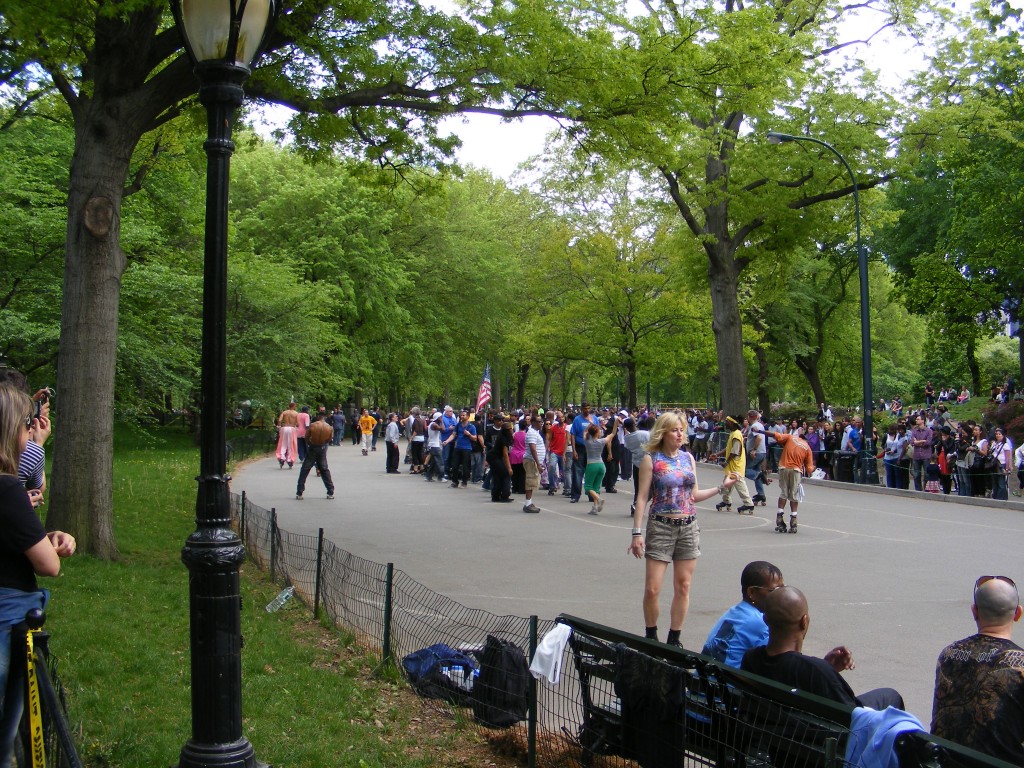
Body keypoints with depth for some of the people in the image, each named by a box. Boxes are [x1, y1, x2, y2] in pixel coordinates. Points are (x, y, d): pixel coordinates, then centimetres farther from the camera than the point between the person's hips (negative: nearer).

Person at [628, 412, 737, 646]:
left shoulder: (688, 458, 9)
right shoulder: (651, 459, -4)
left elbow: (694, 495, 15)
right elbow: (643, 497, -6)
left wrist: (722, 488, 8)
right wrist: (637, 532, -11)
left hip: (689, 527, 4)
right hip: (661, 527, -4)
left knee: (683, 587, 6)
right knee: (652, 589, -6)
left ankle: (674, 638, 18)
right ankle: (651, 636, 15)